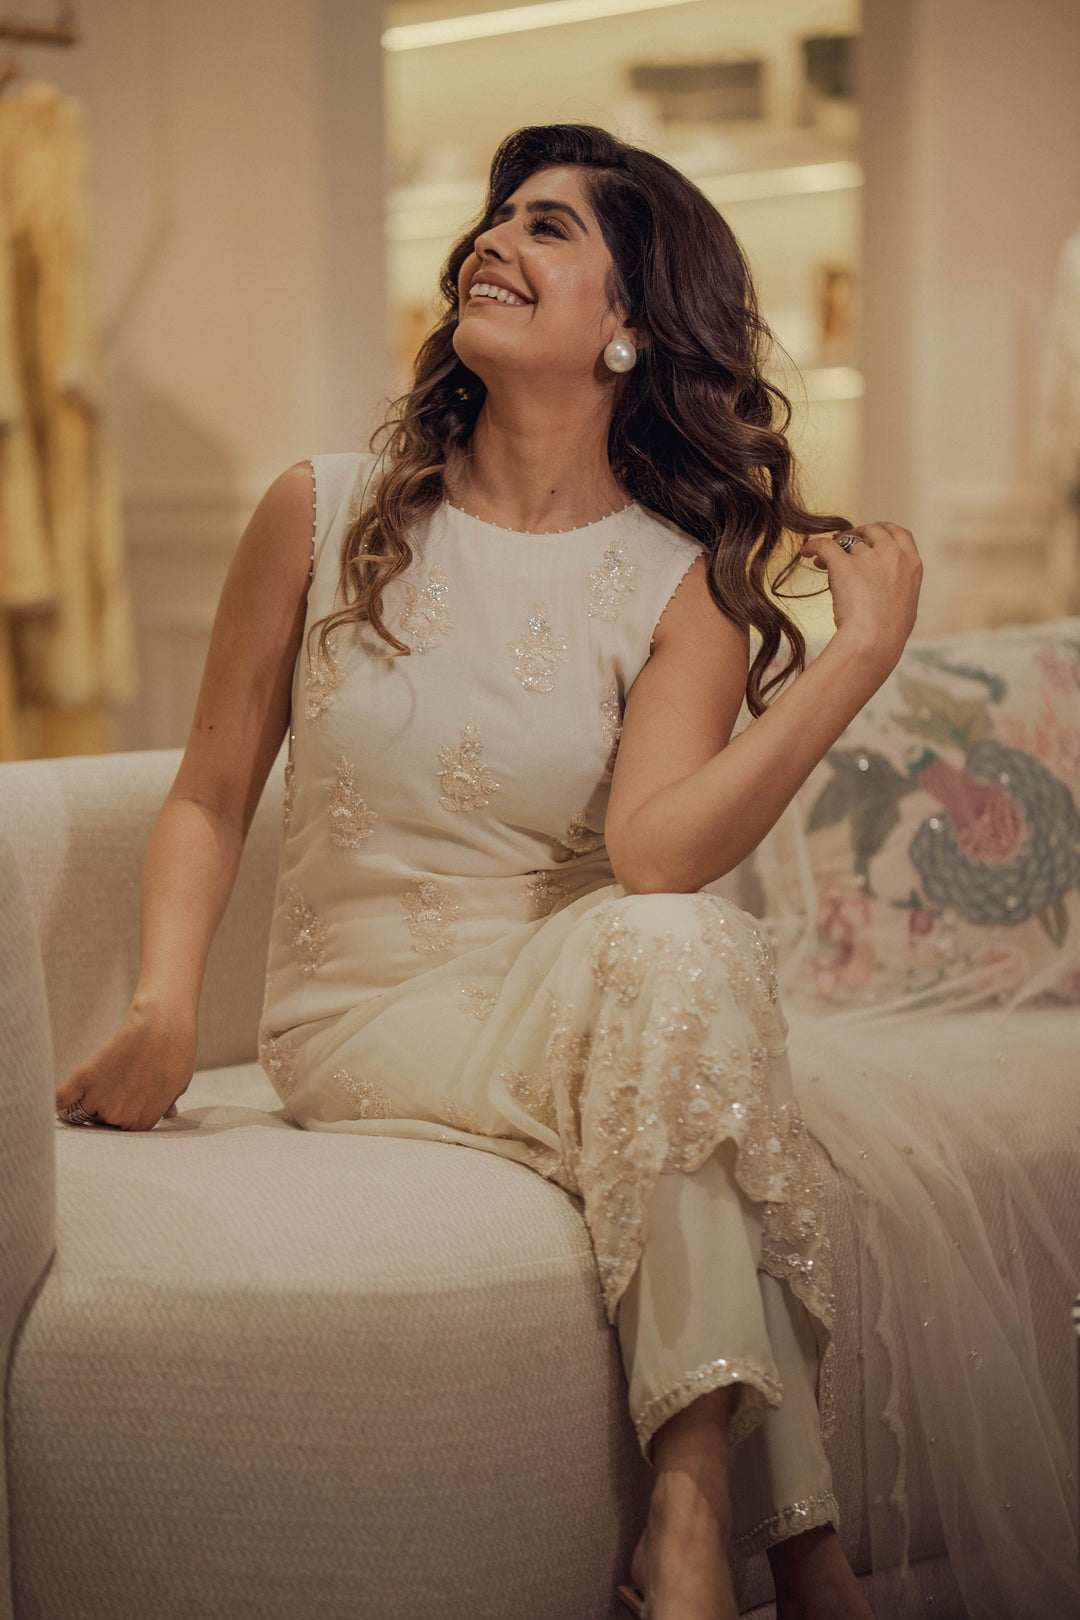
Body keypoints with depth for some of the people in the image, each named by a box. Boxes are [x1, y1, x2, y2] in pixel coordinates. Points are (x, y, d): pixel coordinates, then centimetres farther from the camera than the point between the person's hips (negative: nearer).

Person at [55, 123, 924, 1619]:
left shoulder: (685, 583, -1)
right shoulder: (327, 514, 1)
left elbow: (657, 853, -21)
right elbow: (210, 797, 6)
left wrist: (859, 657, -24)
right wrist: (165, 1007, -11)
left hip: (586, 997, 1)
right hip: (361, 1019, -1)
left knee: (681, 945, -36)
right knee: (683, 954, -32)